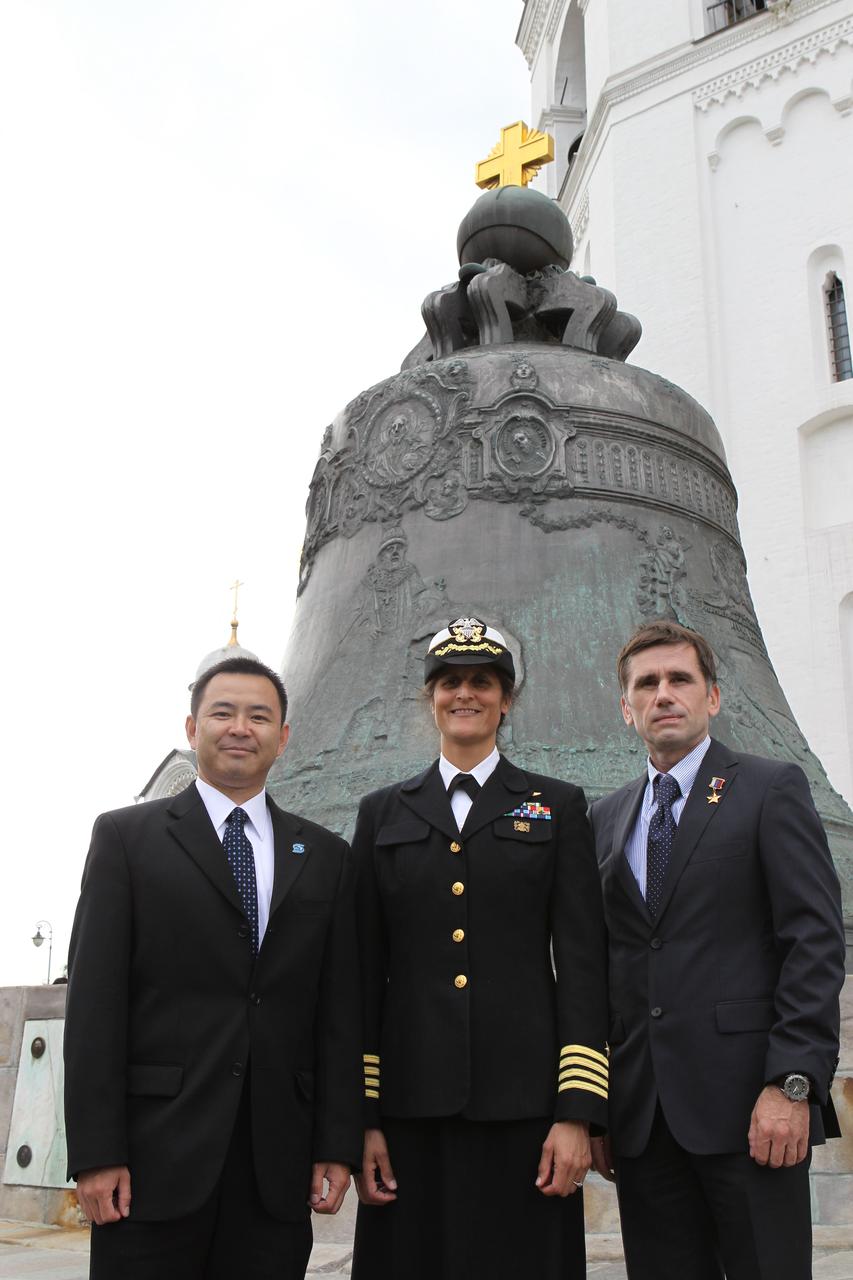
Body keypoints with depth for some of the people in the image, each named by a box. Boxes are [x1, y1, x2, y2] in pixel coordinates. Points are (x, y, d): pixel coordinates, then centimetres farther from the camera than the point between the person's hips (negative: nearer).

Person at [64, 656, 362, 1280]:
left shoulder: (327, 857, 11)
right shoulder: (125, 837, 3)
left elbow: (339, 1012, 8)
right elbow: (94, 1000, -3)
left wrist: (338, 1146, 2)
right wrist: (95, 1152, -9)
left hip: (278, 1163, 2)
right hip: (154, 1156, -2)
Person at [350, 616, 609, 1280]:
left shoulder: (558, 806, 7)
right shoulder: (383, 814, 11)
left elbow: (583, 963, 1)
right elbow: (365, 971, 8)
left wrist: (578, 1112, -6)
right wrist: (360, 1118, 3)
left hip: (523, 1099, -1)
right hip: (411, 1105, 1)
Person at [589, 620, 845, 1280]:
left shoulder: (773, 788, 0)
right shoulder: (608, 817, 15)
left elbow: (816, 941, -7)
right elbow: (600, 961, 14)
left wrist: (792, 1083, -15)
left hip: (747, 1104, -4)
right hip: (643, 1114, 4)